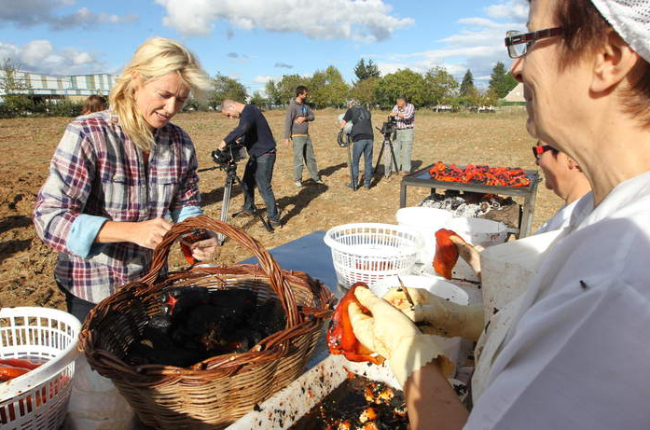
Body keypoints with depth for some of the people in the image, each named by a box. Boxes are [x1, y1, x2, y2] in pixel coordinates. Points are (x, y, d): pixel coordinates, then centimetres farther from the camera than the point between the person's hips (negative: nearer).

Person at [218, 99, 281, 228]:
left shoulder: (249, 111, -18)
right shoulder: (246, 112, 13)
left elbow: (242, 129, -37)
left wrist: (226, 141, -35)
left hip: (265, 155, -10)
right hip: (255, 154, 10)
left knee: (264, 187, -10)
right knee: (247, 182, 18)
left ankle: (274, 219, -4)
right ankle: (248, 208, 36)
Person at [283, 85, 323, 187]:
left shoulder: (305, 105, 10)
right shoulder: (292, 106, -12)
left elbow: (312, 116, 11)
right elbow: (288, 122, -15)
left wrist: (304, 118, -11)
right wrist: (287, 137, -19)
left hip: (307, 136, 8)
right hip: (297, 136, -7)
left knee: (310, 158, 13)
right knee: (299, 159, -5)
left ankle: (315, 177, 23)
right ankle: (297, 180, 7)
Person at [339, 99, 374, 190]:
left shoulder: (351, 111, 9)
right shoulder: (366, 111, 22)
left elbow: (342, 125, 7)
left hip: (359, 138, -4)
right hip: (369, 137, 4)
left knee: (355, 162, 7)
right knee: (368, 161, 10)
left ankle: (354, 184, 10)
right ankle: (367, 183, 15)